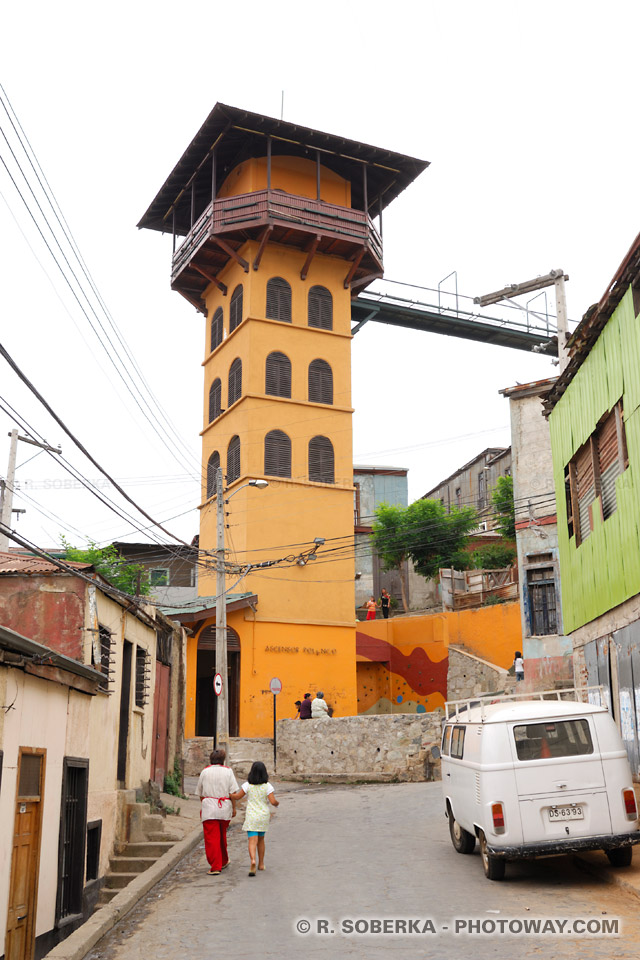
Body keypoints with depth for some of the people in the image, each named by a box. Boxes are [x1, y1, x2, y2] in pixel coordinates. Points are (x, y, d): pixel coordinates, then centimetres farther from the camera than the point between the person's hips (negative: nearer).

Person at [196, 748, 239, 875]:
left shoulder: (205, 772, 5)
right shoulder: (228, 771, 2)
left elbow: (200, 793, 11)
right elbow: (232, 793, -3)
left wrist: (203, 806, 24)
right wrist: (234, 808, 3)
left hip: (209, 808, -1)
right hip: (224, 808, 1)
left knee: (211, 837, -2)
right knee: (222, 836, 19)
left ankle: (215, 866, -9)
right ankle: (223, 862, 35)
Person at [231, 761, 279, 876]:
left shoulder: (247, 785, -6)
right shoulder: (267, 786, -6)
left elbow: (237, 797, 1)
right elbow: (273, 801, -13)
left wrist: (228, 794, 20)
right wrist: (277, 804, 10)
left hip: (251, 816, -2)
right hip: (264, 815, 2)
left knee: (252, 841, -7)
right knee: (261, 839, 19)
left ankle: (253, 860, -31)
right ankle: (261, 864, 27)